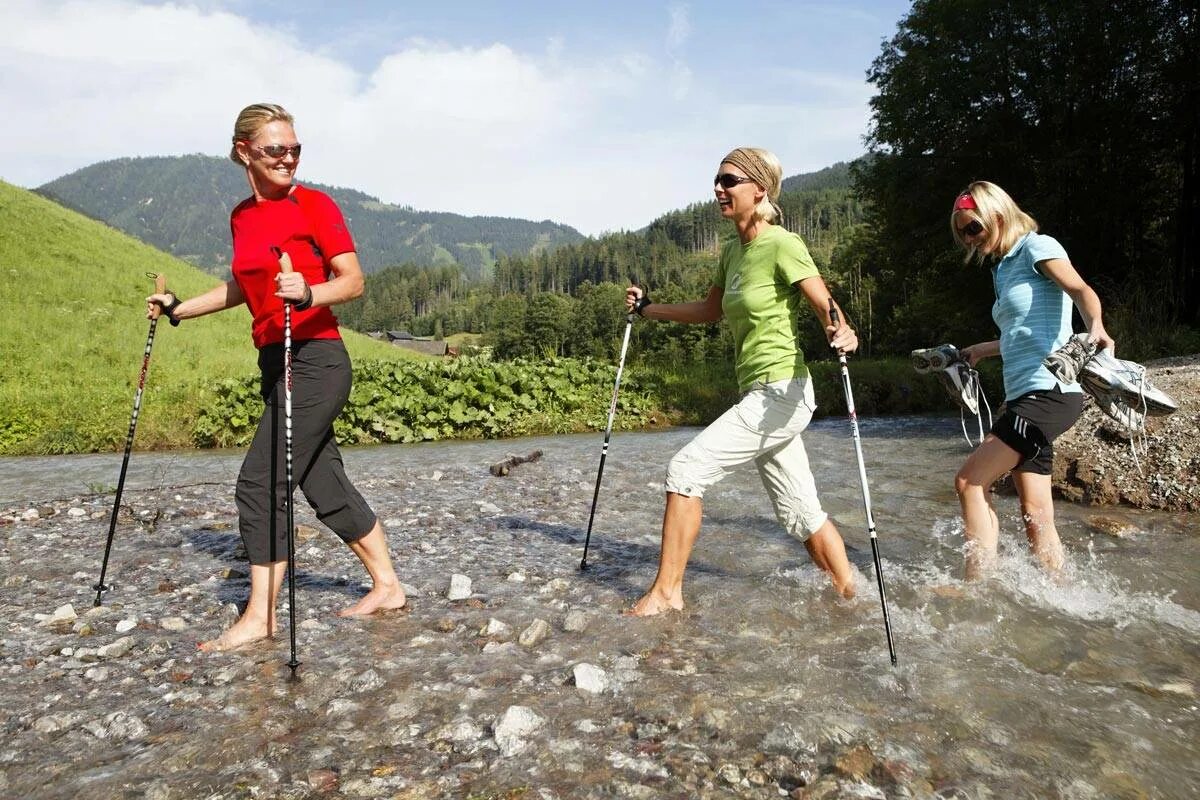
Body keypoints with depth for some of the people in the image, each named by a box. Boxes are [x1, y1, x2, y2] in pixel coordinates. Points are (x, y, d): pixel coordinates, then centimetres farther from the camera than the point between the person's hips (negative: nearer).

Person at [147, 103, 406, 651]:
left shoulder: (314, 204, -6)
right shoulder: (242, 216, 14)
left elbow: (353, 281, -12)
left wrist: (308, 293, -29)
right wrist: (180, 309, 25)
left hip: (316, 360, -8)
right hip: (274, 363, 8)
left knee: (261, 483, -9)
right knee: (325, 483, 11)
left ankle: (260, 617, 3)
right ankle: (387, 586, 23)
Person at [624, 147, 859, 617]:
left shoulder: (782, 245, -12)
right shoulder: (733, 251, 13)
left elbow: (829, 310, -16)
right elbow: (710, 311, 26)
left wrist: (842, 334, -38)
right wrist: (649, 309, 24)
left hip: (780, 393, -8)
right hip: (758, 396, 8)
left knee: (686, 470, -10)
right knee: (801, 514, 12)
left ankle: (666, 592, 1)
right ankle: (850, 598, 24)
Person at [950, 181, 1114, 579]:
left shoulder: (1037, 247, -2)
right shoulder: (1004, 267, 22)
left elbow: (1081, 290, -21)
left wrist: (1096, 327, -40)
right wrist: (981, 350, 42)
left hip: (1049, 391, -9)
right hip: (1024, 398, 9)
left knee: (970, 482, -13)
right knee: (1036, 515, 6)